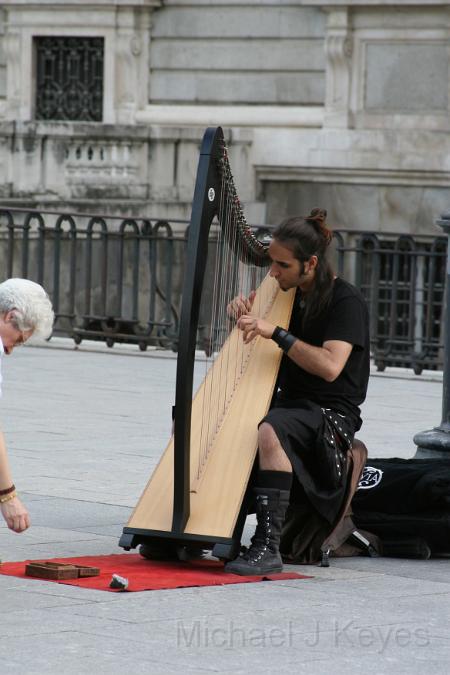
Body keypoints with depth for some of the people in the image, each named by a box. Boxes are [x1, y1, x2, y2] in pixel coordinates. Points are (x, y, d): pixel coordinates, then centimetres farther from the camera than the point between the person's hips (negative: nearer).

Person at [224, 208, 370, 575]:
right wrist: (243, 310, 0)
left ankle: (268, 546, -39)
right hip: (287, 403, 8)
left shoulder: (346, 301, -12)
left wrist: (275, 332, -29)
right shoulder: (288, 293, 10)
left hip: (331, 414, -8)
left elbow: (330, 366, -26)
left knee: (271, 430, -40)